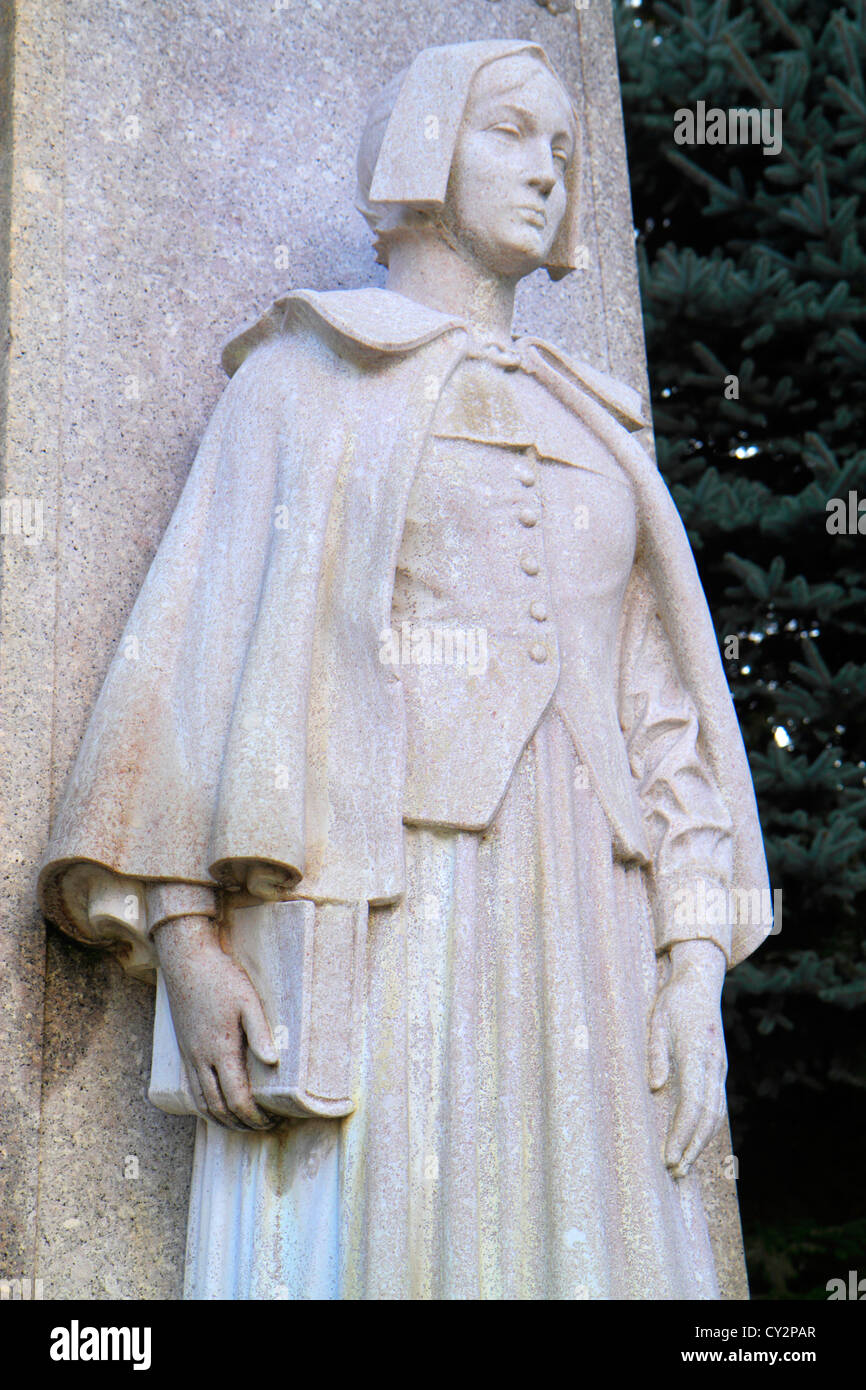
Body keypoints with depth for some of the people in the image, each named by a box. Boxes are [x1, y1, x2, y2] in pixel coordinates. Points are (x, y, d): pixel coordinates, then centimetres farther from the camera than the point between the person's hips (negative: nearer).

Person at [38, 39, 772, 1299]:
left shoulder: (591, 433, 23)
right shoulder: (297, 383, 11)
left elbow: (662, 712, 15)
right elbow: (198, 651, 1)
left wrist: (698, 968, 2)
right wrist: (182, 939, -12)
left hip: (574, 940, 4)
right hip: (372, 919, -4)